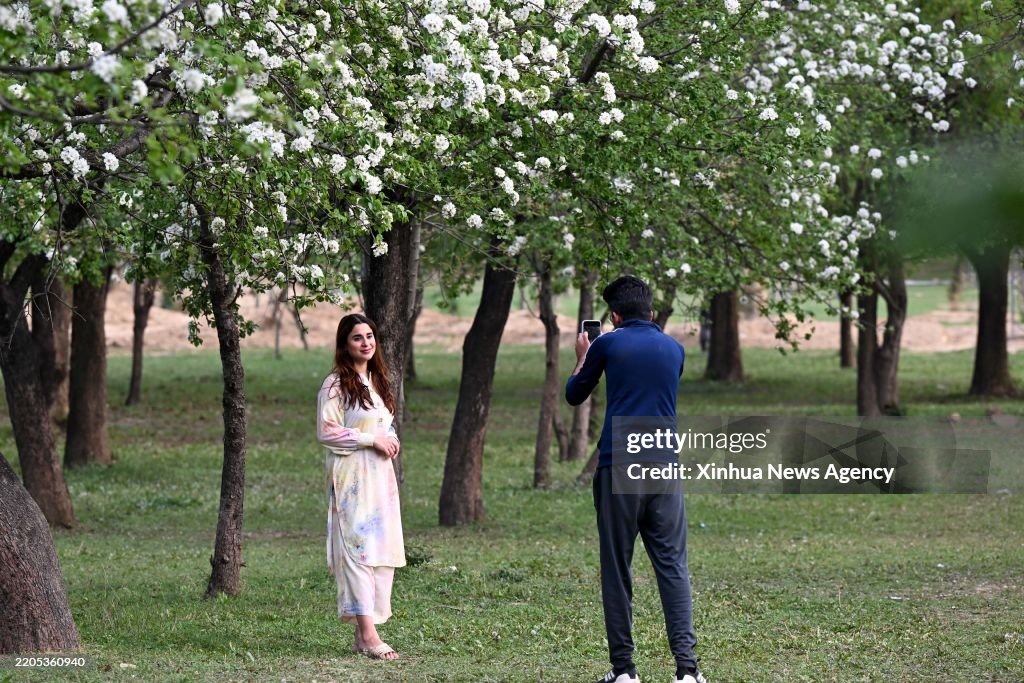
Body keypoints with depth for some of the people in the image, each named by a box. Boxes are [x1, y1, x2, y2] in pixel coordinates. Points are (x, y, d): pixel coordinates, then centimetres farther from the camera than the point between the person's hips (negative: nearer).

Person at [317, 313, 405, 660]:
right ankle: (367, 635, -16)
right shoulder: (336, 384, -8)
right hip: (352, 478, -8)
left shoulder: (376, 381, 17)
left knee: (382, 551, 4)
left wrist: (390, 441, 6)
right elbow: (326, 432, -14)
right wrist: (371, 439, -15)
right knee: (357, 549, -12)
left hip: (380, 475, 8)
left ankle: (365, 632, 7)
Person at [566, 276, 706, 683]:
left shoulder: (608, 345, 2)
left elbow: (574, 395, 15)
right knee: (673, 566, 0)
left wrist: (582, 358, 34)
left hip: (618, 467, -2)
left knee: (617, 570, 4)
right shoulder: (674, 350, 12)